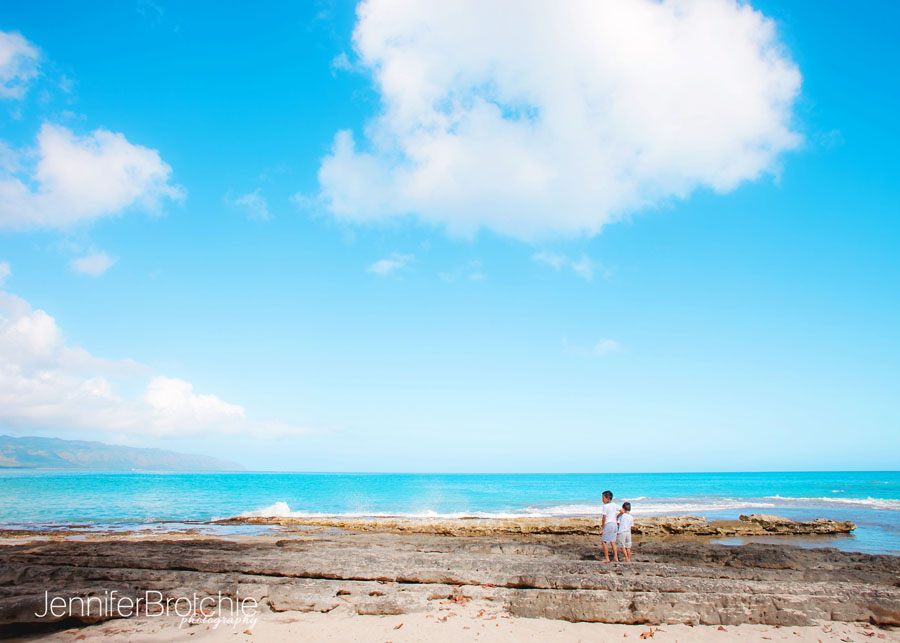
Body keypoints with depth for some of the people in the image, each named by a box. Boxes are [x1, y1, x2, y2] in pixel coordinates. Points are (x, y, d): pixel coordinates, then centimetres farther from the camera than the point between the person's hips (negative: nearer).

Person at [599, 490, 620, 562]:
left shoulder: (605, 506, -10)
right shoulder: (614, 505, 10)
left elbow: (604, 517, -14)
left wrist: (602, 524, 0)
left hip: (608, 524, -8)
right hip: (614, 524, 8)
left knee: (604, 541, -1)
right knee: (613, 542, 13)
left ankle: (606, 558, -3)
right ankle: (616, 557, 10)